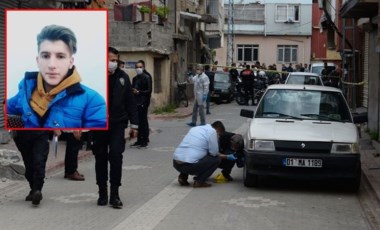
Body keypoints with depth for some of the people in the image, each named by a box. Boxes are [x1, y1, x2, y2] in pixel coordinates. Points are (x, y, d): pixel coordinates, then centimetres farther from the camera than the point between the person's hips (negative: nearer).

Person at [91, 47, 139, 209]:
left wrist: (134, 124, 5)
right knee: (101, 158, 7)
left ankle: (114, 194, -1)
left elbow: (130, 102, 7)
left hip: (117, 124, 1)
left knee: (116, 155, -9)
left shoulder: (122, 77, 3)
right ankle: (102, 193, 20)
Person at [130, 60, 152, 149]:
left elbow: (149, 91, -10)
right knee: (138, 122, 7)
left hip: (143, 103, -6)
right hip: (136, 102, 6)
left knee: (143, 121, -4)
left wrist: (139, 92, -16)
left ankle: (144, 142, 1)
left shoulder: (147, 77, -4)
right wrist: (133, 91, 1)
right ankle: (139, 140, 15)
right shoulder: (135, 78, 16)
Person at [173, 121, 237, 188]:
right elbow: (214, 153, 0)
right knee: (216, 159, 8)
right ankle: (199, 182, 1)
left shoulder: (196, 128, 24)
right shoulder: (212, 131, 0)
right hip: (189, 166, -8)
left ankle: (183, 177, 18)